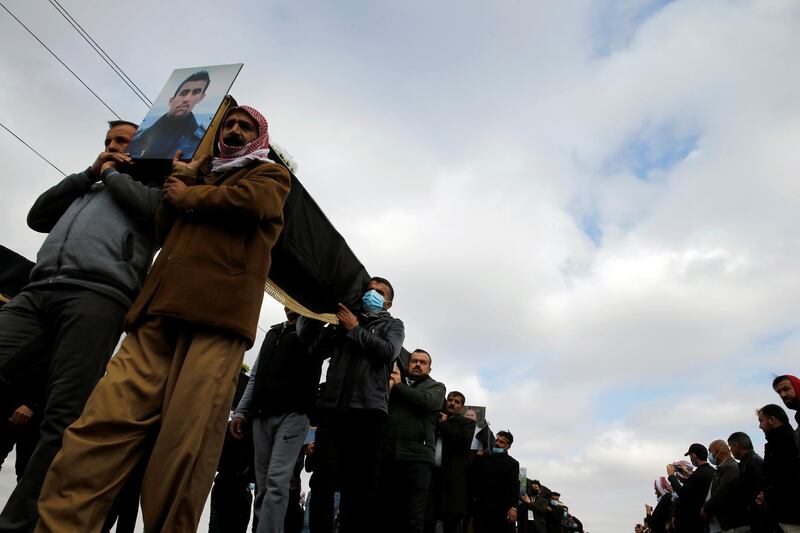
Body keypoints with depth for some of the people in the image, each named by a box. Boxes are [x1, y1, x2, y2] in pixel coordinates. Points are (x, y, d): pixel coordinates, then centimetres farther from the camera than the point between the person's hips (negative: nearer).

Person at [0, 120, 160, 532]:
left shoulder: (152, 186, 19)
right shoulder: (84, 189, 36)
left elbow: (153, 208, -4)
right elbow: (37, 217, 25)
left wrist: (112, 173, 15)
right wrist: (90, 172, 22)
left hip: (98, 297, -5)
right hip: (36, 291, 6)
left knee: (62, 418, -11)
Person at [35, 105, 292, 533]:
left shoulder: (271, 175, 20)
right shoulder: (199, 178, 36)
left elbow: (250, 201, -4)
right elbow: (163, 230, 25)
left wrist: (186, 195, 10)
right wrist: (179, 182, 13)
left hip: (217, 312, -5)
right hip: (159, 310, 5)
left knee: (186, 443, -12)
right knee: (104, 421, -8)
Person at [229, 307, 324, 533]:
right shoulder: (272, 333, 21)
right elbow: (255, 377, 20)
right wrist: (241, 411, 12)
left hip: (293, 414, -5)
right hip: (262, 414, 6)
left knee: (277, 480, -15)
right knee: (263, 484, 6)